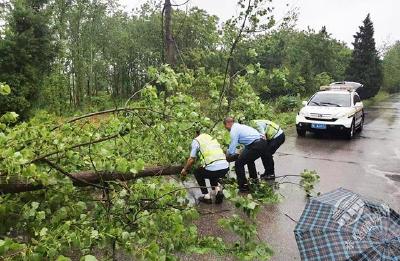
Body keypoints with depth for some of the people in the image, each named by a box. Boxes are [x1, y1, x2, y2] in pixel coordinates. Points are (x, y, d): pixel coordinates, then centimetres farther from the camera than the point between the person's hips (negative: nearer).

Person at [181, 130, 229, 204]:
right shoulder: (211, 137, 25)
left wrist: (185, 170, 24)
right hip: (226, 167, 6)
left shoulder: (196, 141, 6)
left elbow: (192, 159, 6)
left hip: (214, 168, -6)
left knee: (197, 173, 25)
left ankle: (206, 196, 19)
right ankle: (218, 190, 15)